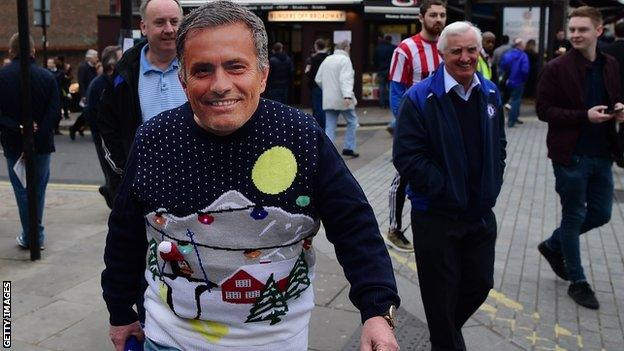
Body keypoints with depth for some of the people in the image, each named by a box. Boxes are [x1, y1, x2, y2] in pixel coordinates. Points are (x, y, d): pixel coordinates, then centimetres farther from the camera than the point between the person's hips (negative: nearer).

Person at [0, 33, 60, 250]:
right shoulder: (47, 76, -3)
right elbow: (54, 112, -9)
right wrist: (37, 138, -11)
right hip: (42, 143, 1)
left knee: (22, 191, 9)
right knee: (38, 189, 13)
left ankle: (29, 237, 11)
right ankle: (38, 237, 15)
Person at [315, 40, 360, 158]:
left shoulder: (327, 60, 12)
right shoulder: (345, 60, -9)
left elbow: (318, 79, 15)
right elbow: (345, 79, -22)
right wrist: (347, 95, -31)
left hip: (328, 100, 6)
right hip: (342, 99, -6)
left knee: (330, 127, 6)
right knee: (352, 122, 12)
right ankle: (348, 147, 11)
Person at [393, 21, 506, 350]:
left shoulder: (490, 93, 5)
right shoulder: (419, 98, -14)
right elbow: (406, 157, -18)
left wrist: (492, 185, 5)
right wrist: (447, 189, -17)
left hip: (481, 212, 6)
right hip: (436, 215, -5)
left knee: (480, 283, 17)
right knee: (442, 292, 7)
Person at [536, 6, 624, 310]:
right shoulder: (556, 68, -10)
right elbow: (543, 110, -12)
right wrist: (584, 116, -21)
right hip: (571, 156, -6)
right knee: (574, 217, 5)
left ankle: (553, 246, 36)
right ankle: (577, 282, 20)